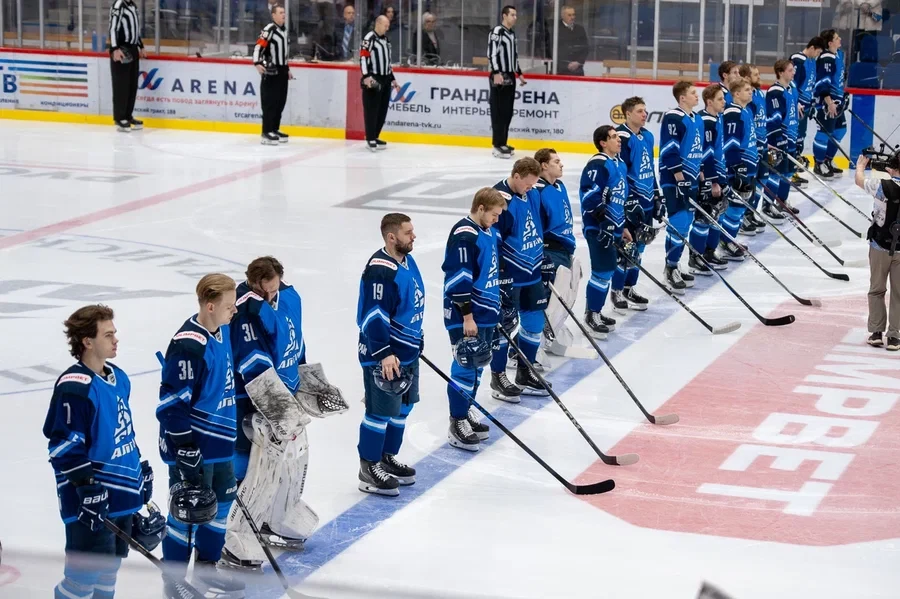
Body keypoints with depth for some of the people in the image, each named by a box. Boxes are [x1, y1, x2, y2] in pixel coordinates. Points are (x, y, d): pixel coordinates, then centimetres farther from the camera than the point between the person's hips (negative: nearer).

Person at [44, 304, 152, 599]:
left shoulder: (118, 378, 9)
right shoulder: (74, 388, -20)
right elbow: (64, 446, -20)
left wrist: (140, 469, 21)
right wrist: (87, 487, -22)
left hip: (122, 494, 9)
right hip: (91, 499, -9)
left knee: (110, 564, 18)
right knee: (87, 574, -7)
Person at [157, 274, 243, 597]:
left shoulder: (222, 331, 3)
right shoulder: (188, 345, -25)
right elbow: (173, 402, -23)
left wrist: (229, 431, 23)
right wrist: (186, 451, -23)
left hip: (219, 441, 9)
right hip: (192, 445, -9)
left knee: (220, 501, 20)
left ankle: (206, 569, 37)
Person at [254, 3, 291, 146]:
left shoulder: (284, 30, 17)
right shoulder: (269, 30, -12)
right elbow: (258, 47, -20)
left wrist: (287, 69, 27)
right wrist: (258, 63, -34)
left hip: (282, 71, 9)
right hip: (271, 71, -9)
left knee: (281, 102, 10)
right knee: (270, 102, -10)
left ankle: (275, 129, 19)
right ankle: (267, 132, -10)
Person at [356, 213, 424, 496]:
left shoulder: (406, 260, 8)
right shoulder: (380, 270, -23)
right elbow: (373, 316, -26)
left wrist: (415, 340, 26)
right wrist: (384, 354, -28)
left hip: (407, 352, 10)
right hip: (382, 356, -10)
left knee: (402, 407, 18)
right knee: (381, 411, -3)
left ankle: (387, 457, 32)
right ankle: (369, 468, 7)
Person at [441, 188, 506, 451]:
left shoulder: (489, 232, 11)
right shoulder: (464, 235, -19)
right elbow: (458, 278, -22)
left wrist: (494, 308, 25)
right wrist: (467, 316, -21)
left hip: (485, 313, 10)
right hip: (465, 315, -10)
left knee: (478, 364, 16)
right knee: (466, 366, -7)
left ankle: (466, 412, 28)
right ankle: (457, 426, -1)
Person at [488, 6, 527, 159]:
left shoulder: (512, 33, 17)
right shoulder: (497, 32, -11)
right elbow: (492, 54, -19)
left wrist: (519, 73, 26)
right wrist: (496, 73, -28)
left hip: (510, 77, 9)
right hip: (499, 77, -9)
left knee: (508, 112, 9)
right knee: (499, 111, -9)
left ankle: (503, 143, 15)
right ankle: (498, 145, -9)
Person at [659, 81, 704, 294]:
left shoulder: (697, 119, 15)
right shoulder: (673, 118, -13)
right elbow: (669, 148, -18)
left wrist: (700, 172, 20)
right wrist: (678, 172, -20)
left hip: (691, 179, 9)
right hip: (674, 179, -9)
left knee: (686, 223, 12)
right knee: (678, 222, -13)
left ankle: (674, 267, 20)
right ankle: (670, 269, -7)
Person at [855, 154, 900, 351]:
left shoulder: (883, 186, -17)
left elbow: (860, 181, 1)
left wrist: (861, 165, 20)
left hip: (880, 246, -2)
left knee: (877, 290, 13)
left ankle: (876, 333, 12)